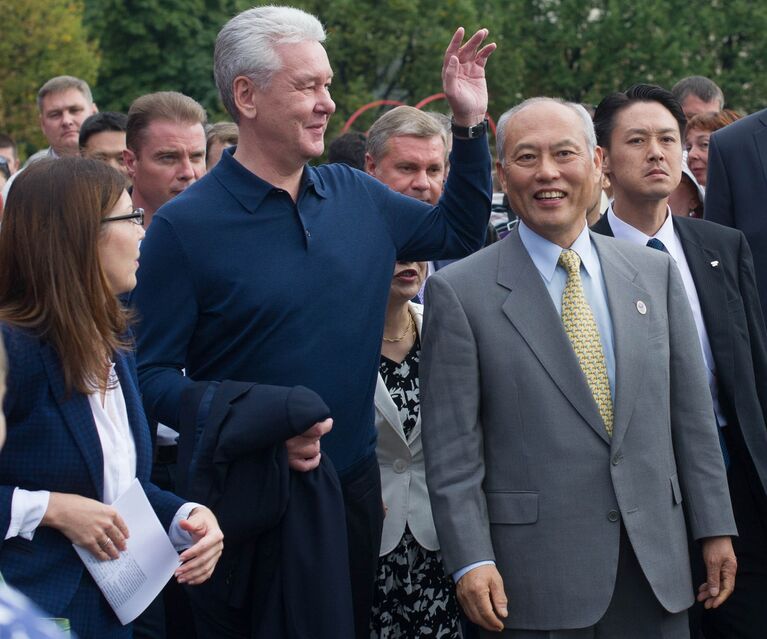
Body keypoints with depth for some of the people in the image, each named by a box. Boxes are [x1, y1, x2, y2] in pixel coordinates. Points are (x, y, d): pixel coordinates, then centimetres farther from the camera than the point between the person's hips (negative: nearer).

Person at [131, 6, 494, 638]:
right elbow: (153, 373, -13)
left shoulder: (357, 196, 4)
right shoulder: (185, 225, -12)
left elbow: (458, 233, 20)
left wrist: (470, 124, 8)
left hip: (355, 488, 5)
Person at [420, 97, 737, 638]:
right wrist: (471, 561, -13)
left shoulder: (656, 274, 9)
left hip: (656, 568, 4)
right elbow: (451, 447, -6)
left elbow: (692, 415, 11)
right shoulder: (459, 293, -3)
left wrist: (716, 530, 9)